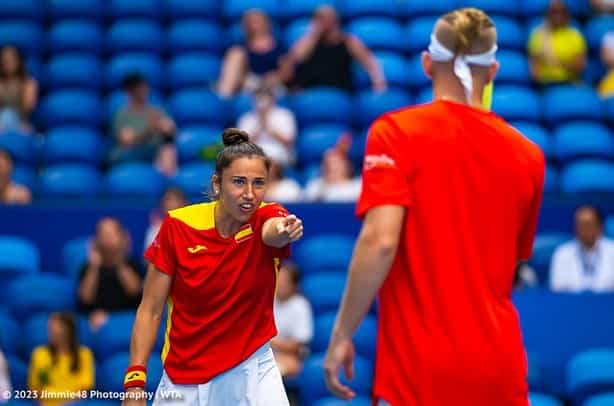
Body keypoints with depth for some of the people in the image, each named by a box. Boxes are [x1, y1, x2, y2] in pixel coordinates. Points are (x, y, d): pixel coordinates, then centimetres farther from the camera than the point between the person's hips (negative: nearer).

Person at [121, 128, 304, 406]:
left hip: (252, 372, -1)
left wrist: (283, 231, -60)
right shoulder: (178, 226, -10)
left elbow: (273, 233, -36)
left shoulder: (268, 218, -11)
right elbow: (150, 310, -5)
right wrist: (135, 382, -13)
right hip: (182, 379, 1)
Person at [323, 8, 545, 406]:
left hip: (419, 368, -3)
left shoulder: (397, 132, -4)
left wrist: (342, 334, -7)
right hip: (500, 366, 3)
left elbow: (380, 241, -14)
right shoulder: (528, 155, 8)